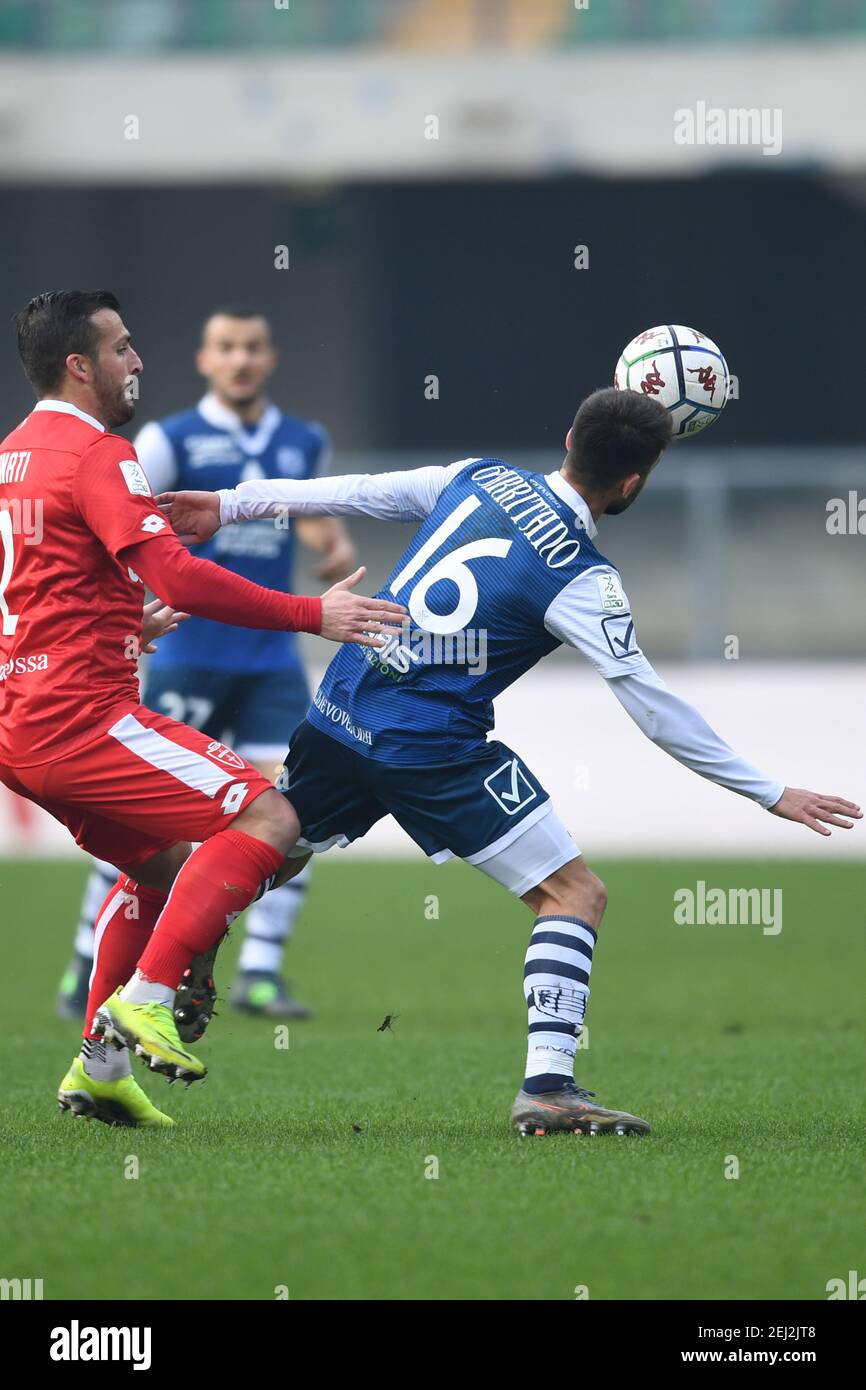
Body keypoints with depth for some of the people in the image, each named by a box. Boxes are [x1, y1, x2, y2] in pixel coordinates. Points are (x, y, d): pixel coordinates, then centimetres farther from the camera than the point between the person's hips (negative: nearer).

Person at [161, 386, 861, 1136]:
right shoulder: (583, 581, -12)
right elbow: (653, 709, -12)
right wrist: (771, 794, -5)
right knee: (576, 894, -2)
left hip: (339, 714, 7)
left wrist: (231, 505, 23)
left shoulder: (480, 478, 3)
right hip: (435, 752, -7)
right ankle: (547, 1086, -13)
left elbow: (355, 494, 12)